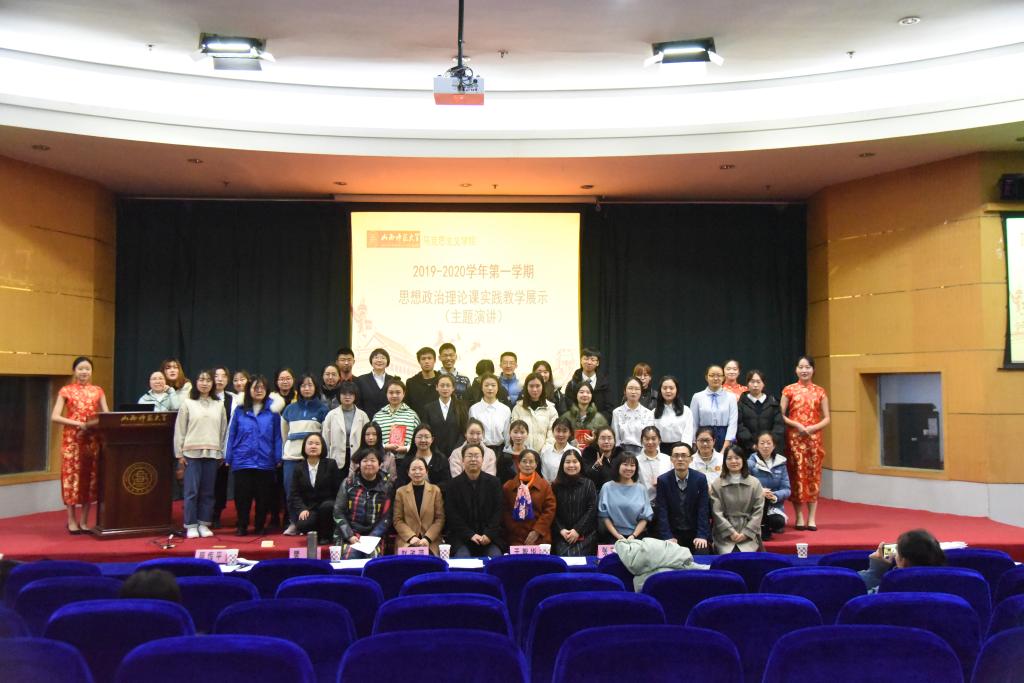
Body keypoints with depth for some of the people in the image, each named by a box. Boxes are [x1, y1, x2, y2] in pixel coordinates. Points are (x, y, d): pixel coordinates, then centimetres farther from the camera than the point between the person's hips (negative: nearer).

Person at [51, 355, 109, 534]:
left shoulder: (98, 391, 10)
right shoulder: (66, 390, 1)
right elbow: (55, 417, -6)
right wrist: (77, 423, -17)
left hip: (93, 439, 3)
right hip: (72, 438, -3)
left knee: (90, 477, 4)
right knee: (72, 476, -3)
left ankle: (84, 521, 12)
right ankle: (71, 521, 7)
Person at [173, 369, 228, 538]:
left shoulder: (219, 405, 9)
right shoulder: (187, 403, 3)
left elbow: (223, 430, 10)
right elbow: (179, 430, 3)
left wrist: (222, 453, 7)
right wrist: (179, 453, -2)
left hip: (212, 453, 2)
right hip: (192, 452, -2)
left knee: (208, 491, 5)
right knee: (192, 491, -2)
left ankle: (204, 524, 13)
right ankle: (191, 526, 6)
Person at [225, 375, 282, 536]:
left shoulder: (272, 411, 3)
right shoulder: (239, 411, 5)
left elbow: (277, 436, 2)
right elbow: (231, 435, 6)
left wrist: (278, 458, -3)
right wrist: (228, 458, 2)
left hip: (265, 461, 0)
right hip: (242, 461, 0)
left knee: (263, 497, 7)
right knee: (242, 496, 4)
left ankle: (260, 526, 21)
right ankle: (242, 526, 18)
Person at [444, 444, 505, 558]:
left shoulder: (494, 482, 8)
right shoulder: (453, 484, 5)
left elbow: (498, 511, 3)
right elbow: (451, 514, -2)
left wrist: (489, 534, -10)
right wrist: (470, 535, -12)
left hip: (489, 536, 1)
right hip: (461, 536, -1)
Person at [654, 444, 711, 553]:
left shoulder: (700, 479, -5)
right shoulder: (663, 480, -6)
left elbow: (703, 509, -6)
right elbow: (662, 511, -7)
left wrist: (702, 535, -14)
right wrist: (668, 537, -16)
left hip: (695, 532, 1)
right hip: (673, 533, 0)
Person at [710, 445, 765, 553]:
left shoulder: (755, 483, 7)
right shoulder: (717, 484, 4)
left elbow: (758, 511, 3)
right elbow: (717, 513, 0)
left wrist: (746, 533, -7)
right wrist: (731, 532, -10)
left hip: (749, 534, 1)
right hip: (725, 535, -1)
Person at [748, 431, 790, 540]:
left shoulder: (780, 463, 4)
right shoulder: (750, 463, -5)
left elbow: (786, 489, -1)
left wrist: (775, 496, -22)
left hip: (774, 505, 2)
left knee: (779, 522, -29)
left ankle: (766, 526, 10)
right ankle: (762, 528, -6)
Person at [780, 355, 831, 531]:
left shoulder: (820, 392, 7)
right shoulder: (789, 390, 3)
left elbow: (827, 418, 6)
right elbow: (780, 415, 0)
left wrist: (813, 428, -10)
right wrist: (797, 425, -13)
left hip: (814, 438, 1)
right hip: (794, 437, -1)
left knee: (813, 475, 1)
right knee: (796, 475, -1)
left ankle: (812, 518, 6)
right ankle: (799, 517, 7)